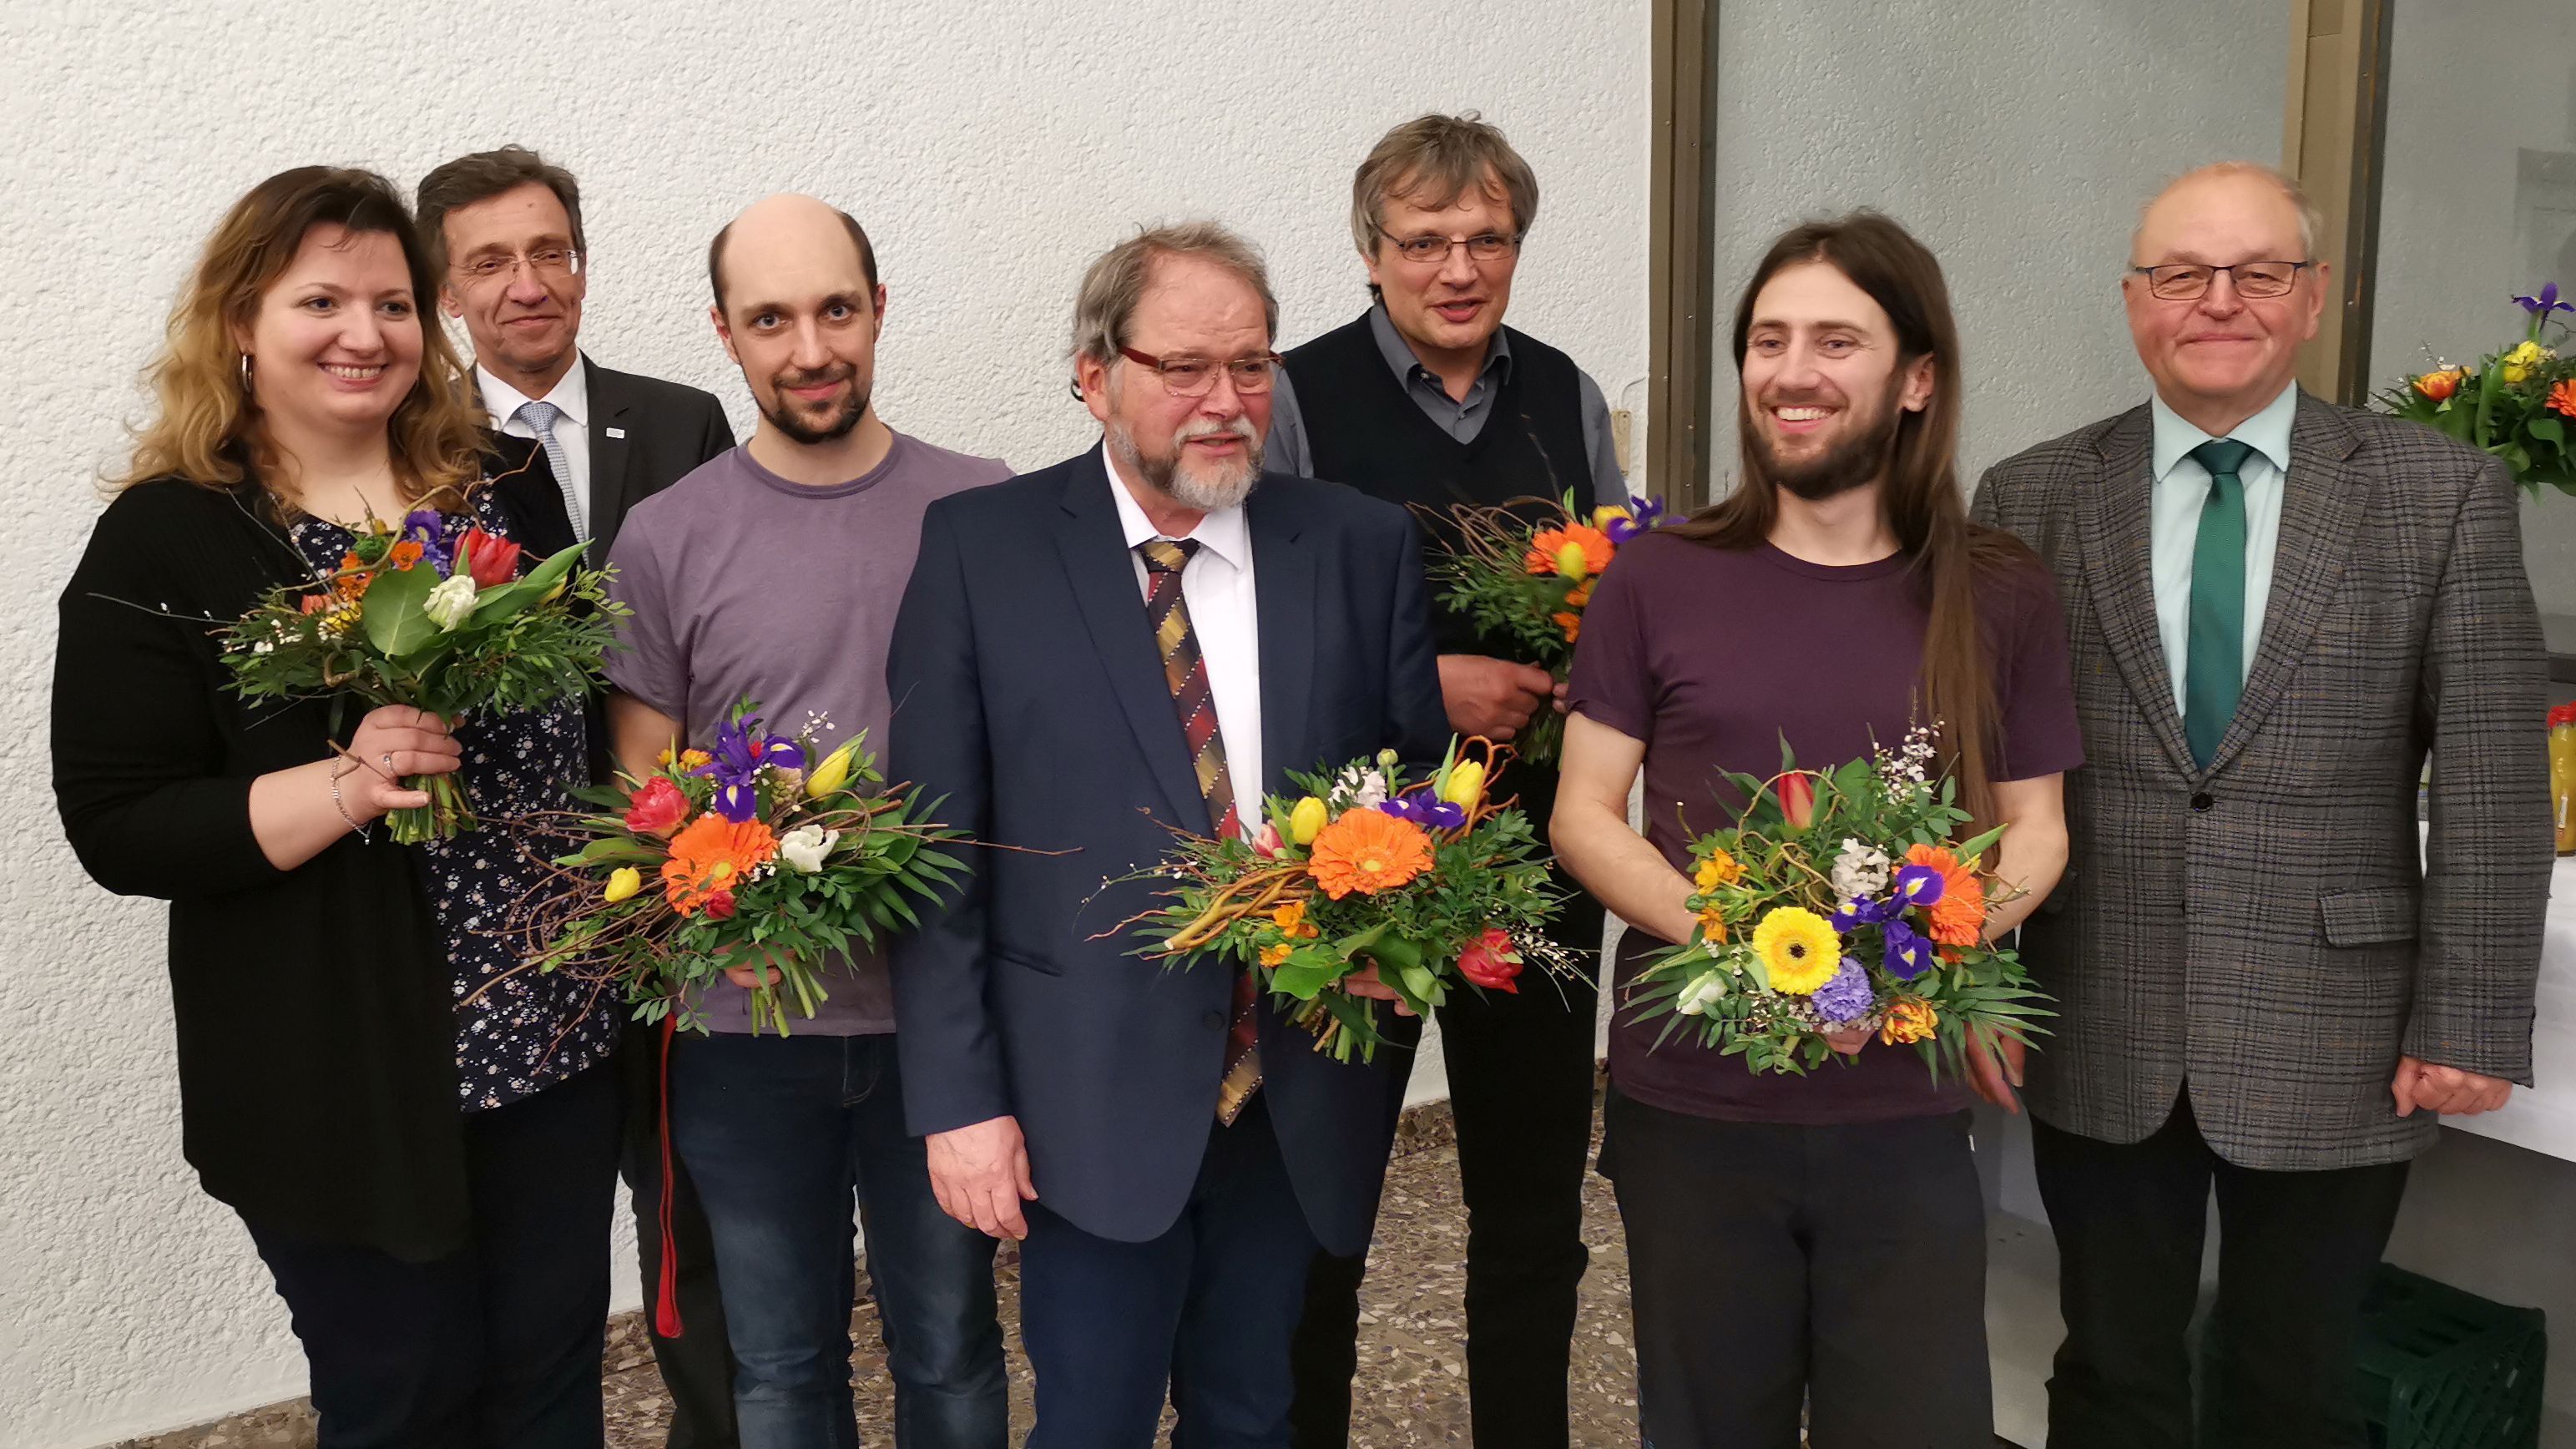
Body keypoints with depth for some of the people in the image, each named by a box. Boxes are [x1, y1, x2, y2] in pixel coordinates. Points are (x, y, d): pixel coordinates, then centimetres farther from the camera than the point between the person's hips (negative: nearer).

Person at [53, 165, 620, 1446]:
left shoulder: (508, 485, 4)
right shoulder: (164, 544, -8)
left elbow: (593, 700, 13)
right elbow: (117, 831, -10)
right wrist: (340, 790, -24)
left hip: (552, 1036, 4)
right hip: (340, 1079, -3)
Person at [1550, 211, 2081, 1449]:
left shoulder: (2001, 599, -1)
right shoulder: (1656, 580, -4)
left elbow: (2035, 827, 5)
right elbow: (1583, 816, -2)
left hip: (1904, 1117, 1)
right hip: (1686, 1108, 0)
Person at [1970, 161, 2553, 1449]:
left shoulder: (2444, 496, -2)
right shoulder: (2029, 501, 1)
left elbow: (2491, 786, -3)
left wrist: (2468, 1026, -6)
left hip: (2332, 1049, 0)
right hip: (2097, 1047, 1)